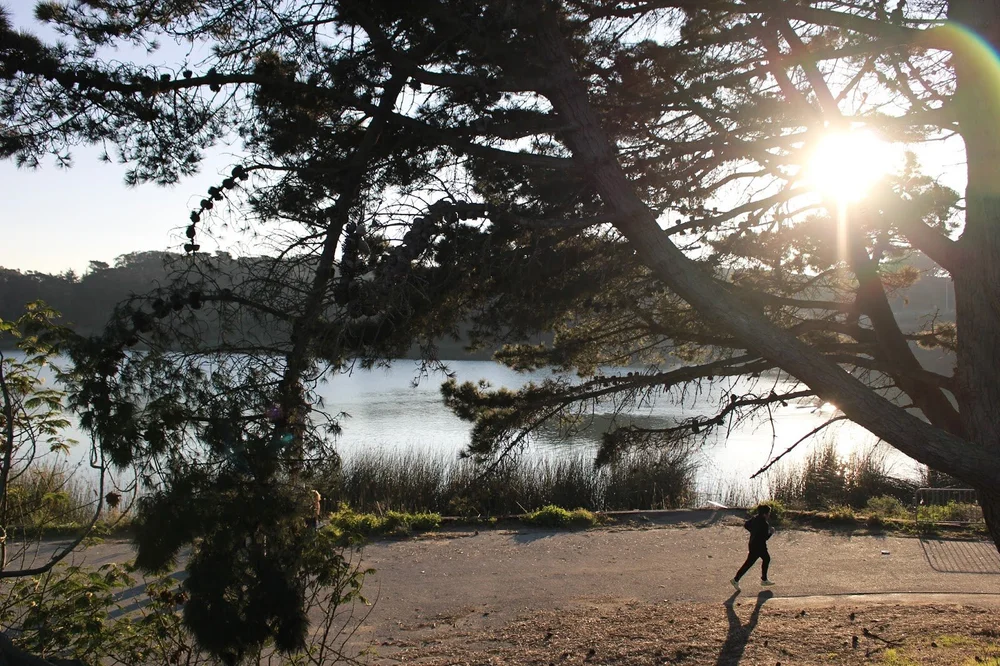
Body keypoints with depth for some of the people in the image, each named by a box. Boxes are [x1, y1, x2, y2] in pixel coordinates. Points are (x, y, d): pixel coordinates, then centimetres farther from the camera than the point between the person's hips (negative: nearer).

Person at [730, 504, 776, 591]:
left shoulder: (755, 518, 0)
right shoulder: (764, 524, -25)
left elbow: (745, 524, 8)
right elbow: (765, 537, -24)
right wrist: (771, 532, -8)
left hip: (753, 544, 10)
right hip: (758, 546, -10)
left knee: (766, 559, 24)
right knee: (749, 563, -1)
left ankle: (764, 580, 33)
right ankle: (736, 580, 5)